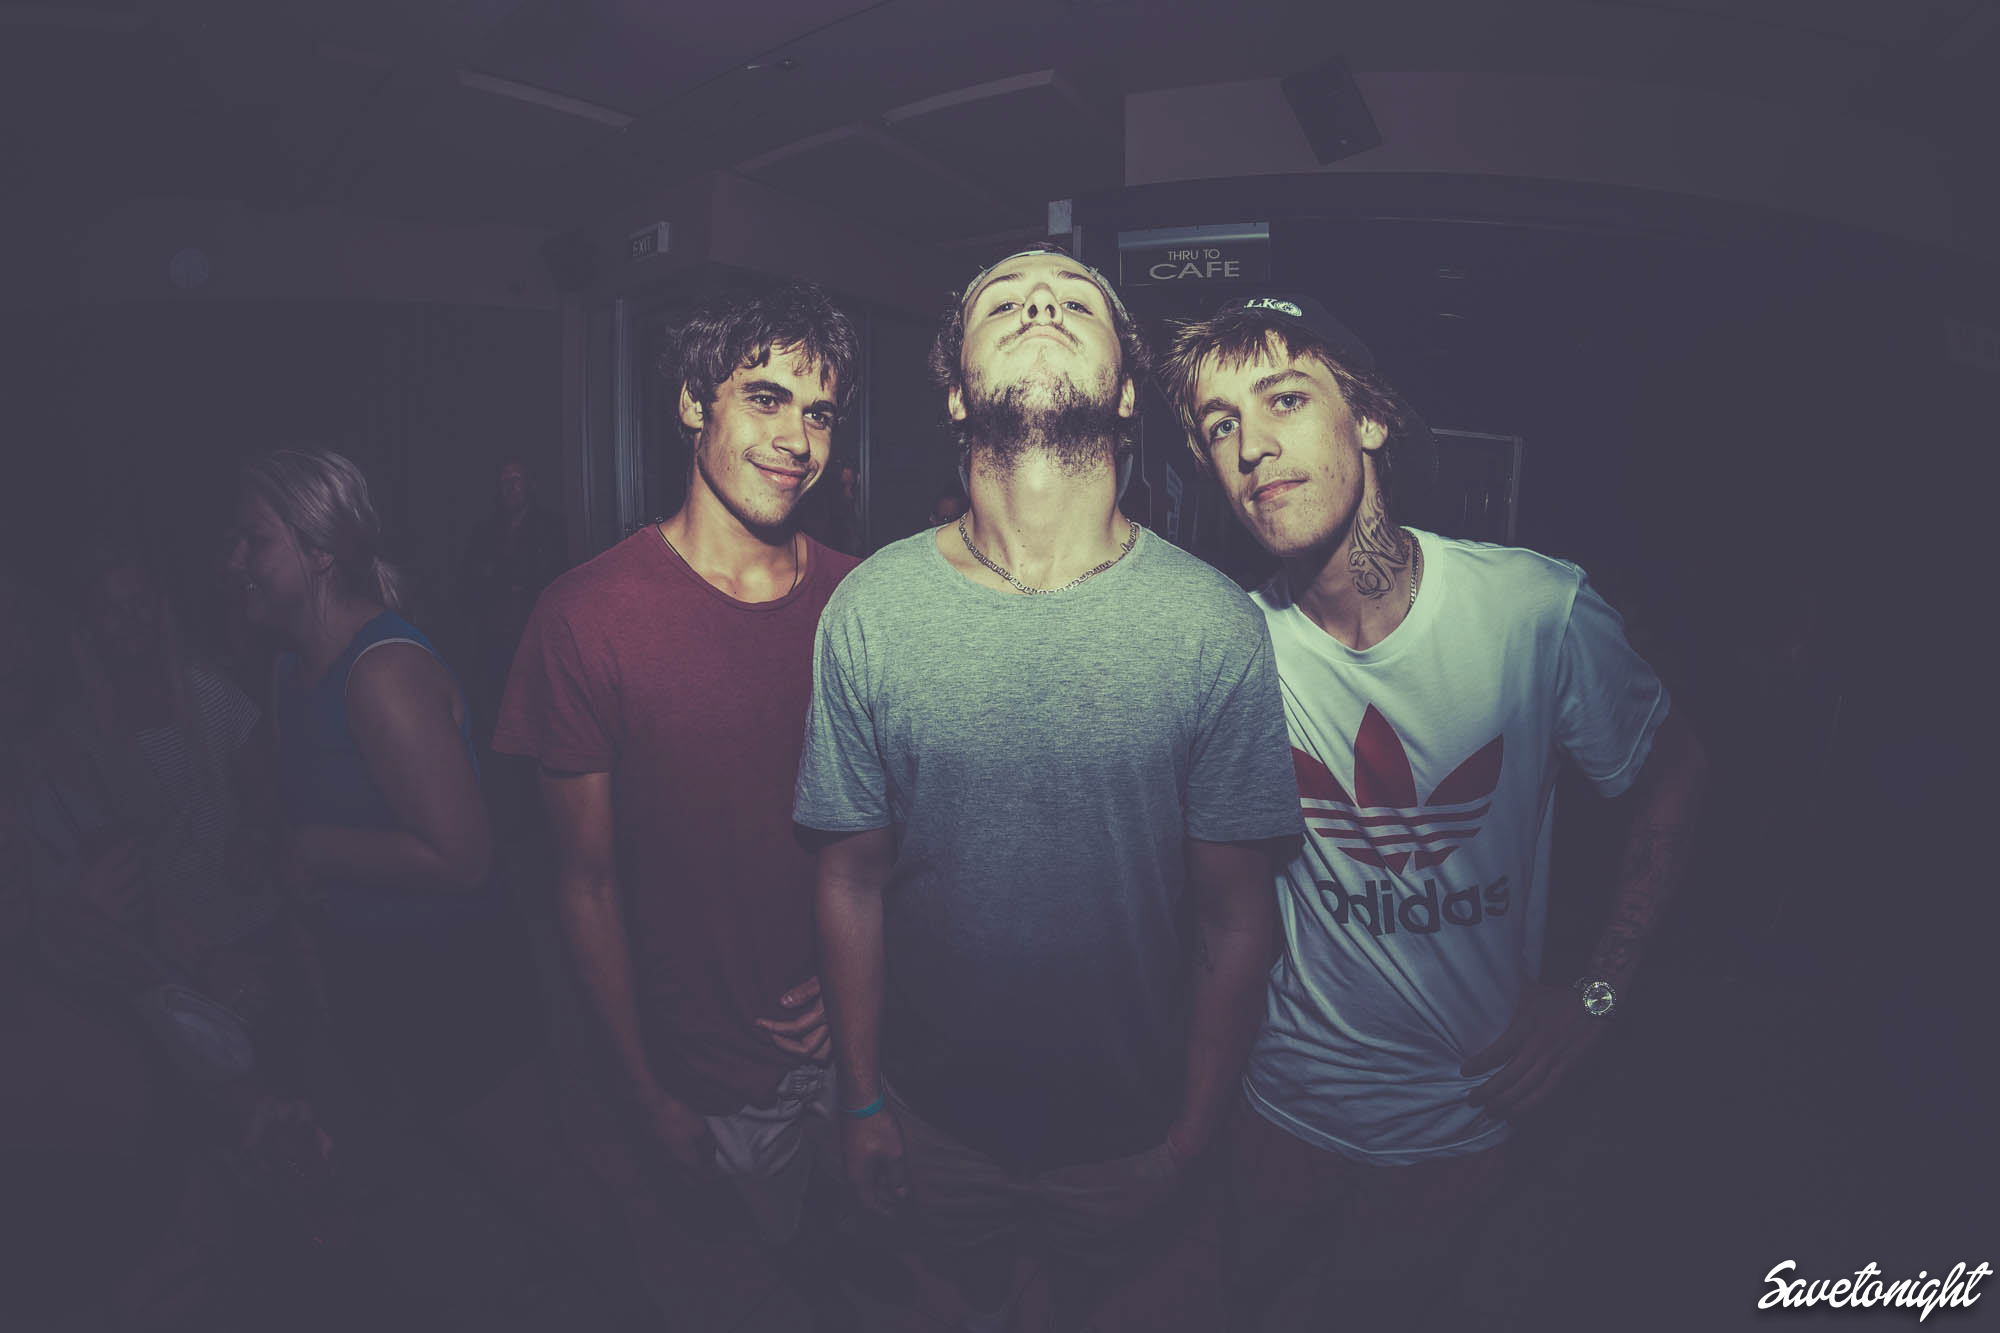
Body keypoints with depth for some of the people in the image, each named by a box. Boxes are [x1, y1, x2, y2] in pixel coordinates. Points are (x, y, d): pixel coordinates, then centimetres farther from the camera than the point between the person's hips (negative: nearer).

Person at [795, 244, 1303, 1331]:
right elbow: (853, 879, -5)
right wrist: (862, 1098, 1)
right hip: (934, 1113, 1)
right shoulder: (868, 611, -14)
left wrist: (1194, 1134, -3)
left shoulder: (1216, 624, -17)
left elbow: (1235, 916, -9)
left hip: (1134, 1129, 0)